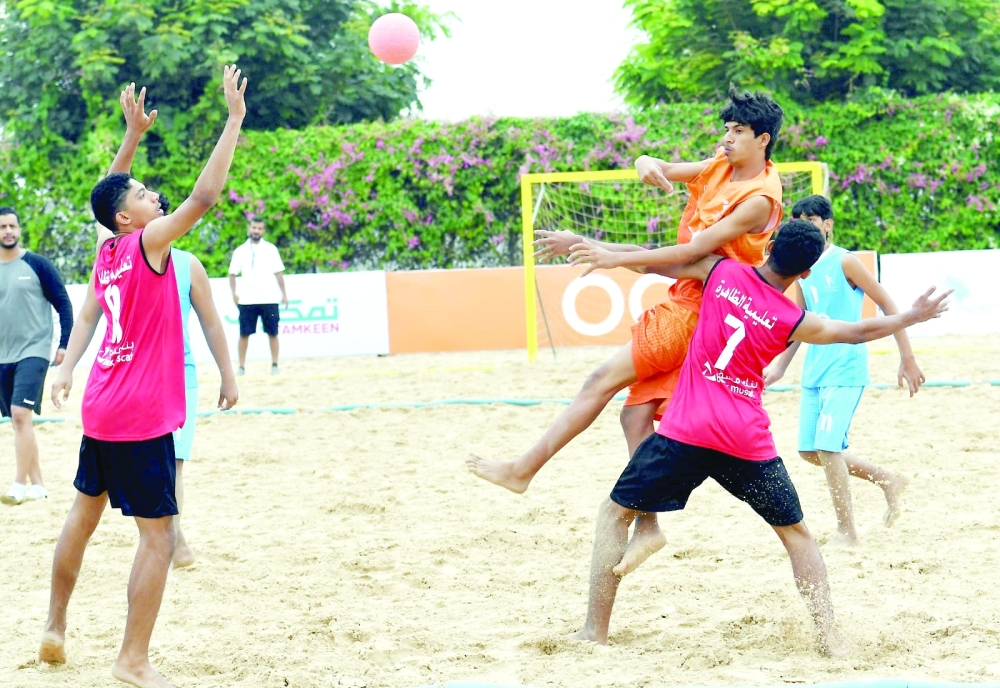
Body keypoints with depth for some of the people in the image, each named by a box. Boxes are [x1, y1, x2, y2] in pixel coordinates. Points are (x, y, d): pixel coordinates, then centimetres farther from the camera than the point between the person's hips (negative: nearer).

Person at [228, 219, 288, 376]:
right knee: (244, 333, 0)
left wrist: (283, 293, 2)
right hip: (247, 300, 0)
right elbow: (232, 274, 7)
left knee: (272, 333, 2)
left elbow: (278, 273, 7)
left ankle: (274, 365, 10)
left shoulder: (271, 249, 5)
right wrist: (234, 293, -6)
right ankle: (241, 367, 5)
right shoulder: (240, 251, 5)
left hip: (269, 298, 0)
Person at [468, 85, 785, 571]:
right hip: (685, 300, 8)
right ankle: (647, 528, 4)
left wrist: (619, 258, -21)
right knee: (636, 413, 1)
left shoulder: (759, 199, -14)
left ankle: (523, 470, -4)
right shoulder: (720, 168, 11)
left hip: (698, 310, -8)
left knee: (603, 380, -9)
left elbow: (693, 251, -20)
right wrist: (648, 165, -21)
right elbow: (658, 170, 5)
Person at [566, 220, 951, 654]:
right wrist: (914, 316, 31)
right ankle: (829, 636, 13)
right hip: (747, 440, 1)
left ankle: (596, 631, 5)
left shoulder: (721, 271, 0)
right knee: (794, 530, 20)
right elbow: (860, 331, 15)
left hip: (686, 430, -1)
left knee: (616, 512, 13)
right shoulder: (793, 321, 1)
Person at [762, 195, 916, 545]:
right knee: (810, 451, 7)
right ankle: (888, 480, 24)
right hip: (814, 371, 8)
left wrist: (907, 358, -9)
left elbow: (887, 305, -8)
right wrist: (780, 366, 19)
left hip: (845, 370, -8)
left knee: (827, 447, -14)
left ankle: (847, 531, -2)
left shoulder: (844, 262, -9)